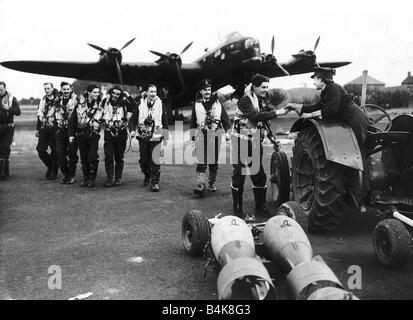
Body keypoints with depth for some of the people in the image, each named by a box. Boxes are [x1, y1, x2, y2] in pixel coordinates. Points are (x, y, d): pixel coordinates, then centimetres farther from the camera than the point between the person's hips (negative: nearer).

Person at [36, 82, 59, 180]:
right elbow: (39, 115, 20)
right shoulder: (43, 100, 14)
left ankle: (54, 173, 12)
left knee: (54, 150, 1)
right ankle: (49, 165, 24)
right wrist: (37, 128, 17)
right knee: (40, 149, 0)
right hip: (43, 128, 5)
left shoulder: (58, 100, -4)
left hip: (54, 129, -5)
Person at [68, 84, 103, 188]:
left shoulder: (100, 104, 1)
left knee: (93, 156, -12)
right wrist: (71, 134, 2)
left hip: (93, 134, -2)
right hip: (81, 133, 2)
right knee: (83, 157, 7)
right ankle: (85, 178, 20)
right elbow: (72, 120, 6)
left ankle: (92, 179, 0)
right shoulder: (80, 104, 3)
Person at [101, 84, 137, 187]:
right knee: (108, 156, -8)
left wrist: (128, 97, -17)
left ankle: (118, 178, 18)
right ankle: (109, 178, -3)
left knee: (119, 157, 8)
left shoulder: (124, 103, 0)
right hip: (109, 132, 0)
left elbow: (134, 107, -14)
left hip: (121, 133, 0)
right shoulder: (105, 101, 4)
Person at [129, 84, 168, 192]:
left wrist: (165, 137, 9)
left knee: (155, 160, -10)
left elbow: (165, 122, 9)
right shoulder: (140, 104, 4)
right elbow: (133, 119, 7)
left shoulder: (160, 104, 3)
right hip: (143, 136, 2)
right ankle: (147, 176, 37)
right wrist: (132, 130, -11)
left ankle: (155, 183, -4)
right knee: (144, 159, 10)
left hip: (155, 137, -2)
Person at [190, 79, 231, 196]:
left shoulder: (217, 102, 9)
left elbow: (225, 119, 13)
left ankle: (212, 184, 20)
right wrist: (193, 134, 12)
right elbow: (193, 121, 15)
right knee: (201, 161, -10)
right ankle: (200, 185, -14)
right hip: (201, 134, 0)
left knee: (214, 160, 6)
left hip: (215, 133, 1)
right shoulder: (196, 104, 9)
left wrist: (227, 133, 9)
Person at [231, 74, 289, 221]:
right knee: (239, 175, 0)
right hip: (241, 141, -7)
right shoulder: (245, 100, -16)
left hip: (255, 141, 7)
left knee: (259, 174, 9)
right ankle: (237, 208, 12)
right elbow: (255, 116, -30)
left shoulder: (262, 99, 9)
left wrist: (282, 110, -11)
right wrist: (277, 112, -30)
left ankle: (260, 207, 19)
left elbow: (266, 114, 5)